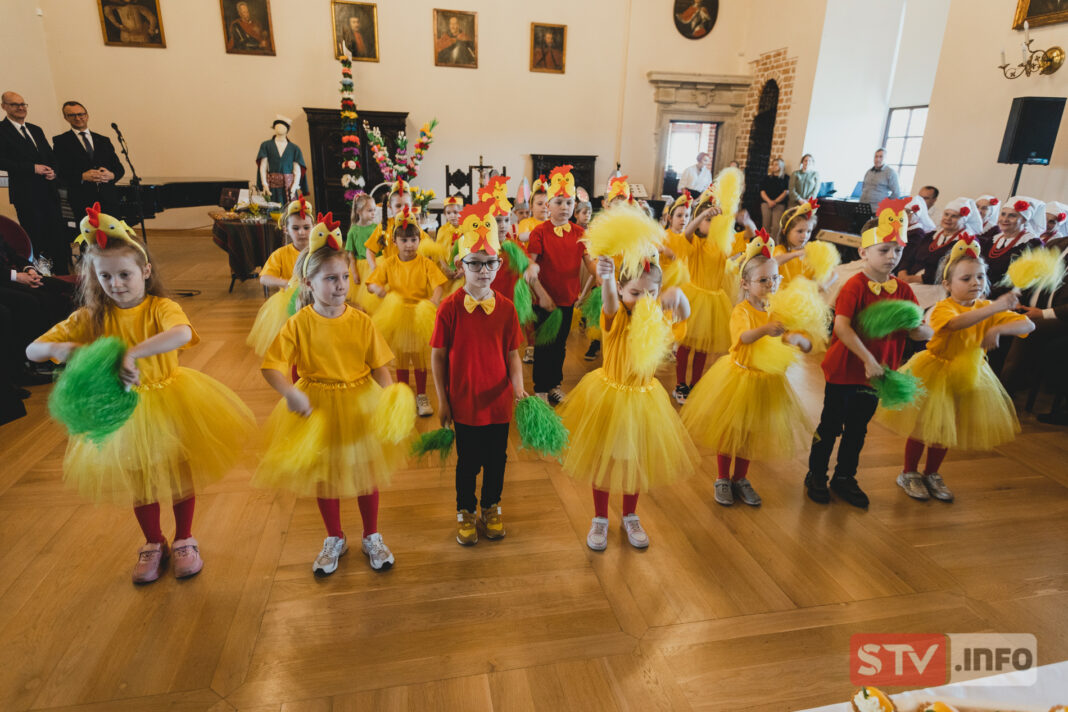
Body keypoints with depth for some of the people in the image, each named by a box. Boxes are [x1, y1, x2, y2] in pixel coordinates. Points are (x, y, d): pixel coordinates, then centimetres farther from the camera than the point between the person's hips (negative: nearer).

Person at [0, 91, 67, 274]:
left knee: (56, 234, 6)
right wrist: (33, 168, -16)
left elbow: (51, 155, 18)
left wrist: (52, 170, -2)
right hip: (25, 193, -6)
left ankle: (62, 272, 12)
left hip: (48, 189, 6)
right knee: (34, 236, -1)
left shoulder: (36, 130, 18)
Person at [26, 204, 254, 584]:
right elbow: (31, 350, -6)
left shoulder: (161, 308, -18)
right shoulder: (91, 318, -7)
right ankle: (153, 544, 41)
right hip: (123, 410, 3)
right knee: (139, 483, 18)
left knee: (180, 474, 12)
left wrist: (133, 353, -51)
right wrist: (58, 348, -27)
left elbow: (182, 333, -41)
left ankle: (184, 541, 35)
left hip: (169, 402, -3)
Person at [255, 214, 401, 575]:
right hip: (315, 406, 0)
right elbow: (271, 366, -15)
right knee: (324, 477, 17)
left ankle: (372, 538, 36)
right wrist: (290, 393, -32)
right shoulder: (299, 324, -13)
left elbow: (379, 366, -9)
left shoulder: (360, 321, -10)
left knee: (366, 473, 14)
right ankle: (334, 539, 40)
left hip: (360, 404, 0)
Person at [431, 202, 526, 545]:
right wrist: (442, 400, -5)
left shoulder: (505, 308, -3)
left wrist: (518, 387, -15)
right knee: (467, 461, 13)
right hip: (463, 401, -2)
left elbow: (512, 353, 0)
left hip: (498, 400, 2)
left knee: (496, 458, 16)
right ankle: (465, 512, 35)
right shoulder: (450, 308, -10)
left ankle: (491, 507, 39)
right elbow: (437, 355, -5)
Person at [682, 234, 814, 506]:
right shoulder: (741, 311, -18)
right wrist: (765, 329, -59)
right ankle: (723, 479, 29)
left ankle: (740, 479, 36)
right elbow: (744, 336, -39)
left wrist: (798, 338, -27)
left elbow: (808, 347, -4)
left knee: (750, 433, 17)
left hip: (767, 379, 4)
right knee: (727, 430, 10)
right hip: (738, 376, -4)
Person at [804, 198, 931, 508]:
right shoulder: (855, 285, -16)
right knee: (831, 425, 8)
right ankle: (816, 476, 25)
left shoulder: (902, 290, 2)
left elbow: (924, 333, 3)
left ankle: (845, 477, 35)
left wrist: (916, 327, -21)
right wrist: (868, 360, -30)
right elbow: (842, 326, -28)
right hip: (845, 369, -5)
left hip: (877, 372, 6)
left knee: (858, 429, 18)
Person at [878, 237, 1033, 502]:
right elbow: (956, 323, -43)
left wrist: (998, 329, -26)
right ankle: (909, 474, 25)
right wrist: (996, 307, -52)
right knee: (922, 426, 5)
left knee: (946, 429, 15)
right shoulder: (942, 308, -20)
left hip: (967, 376, 5)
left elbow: (1029, 325, -7)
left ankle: (932, 474, 34)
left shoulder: (986, 308, -1)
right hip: (934, 373, -5)